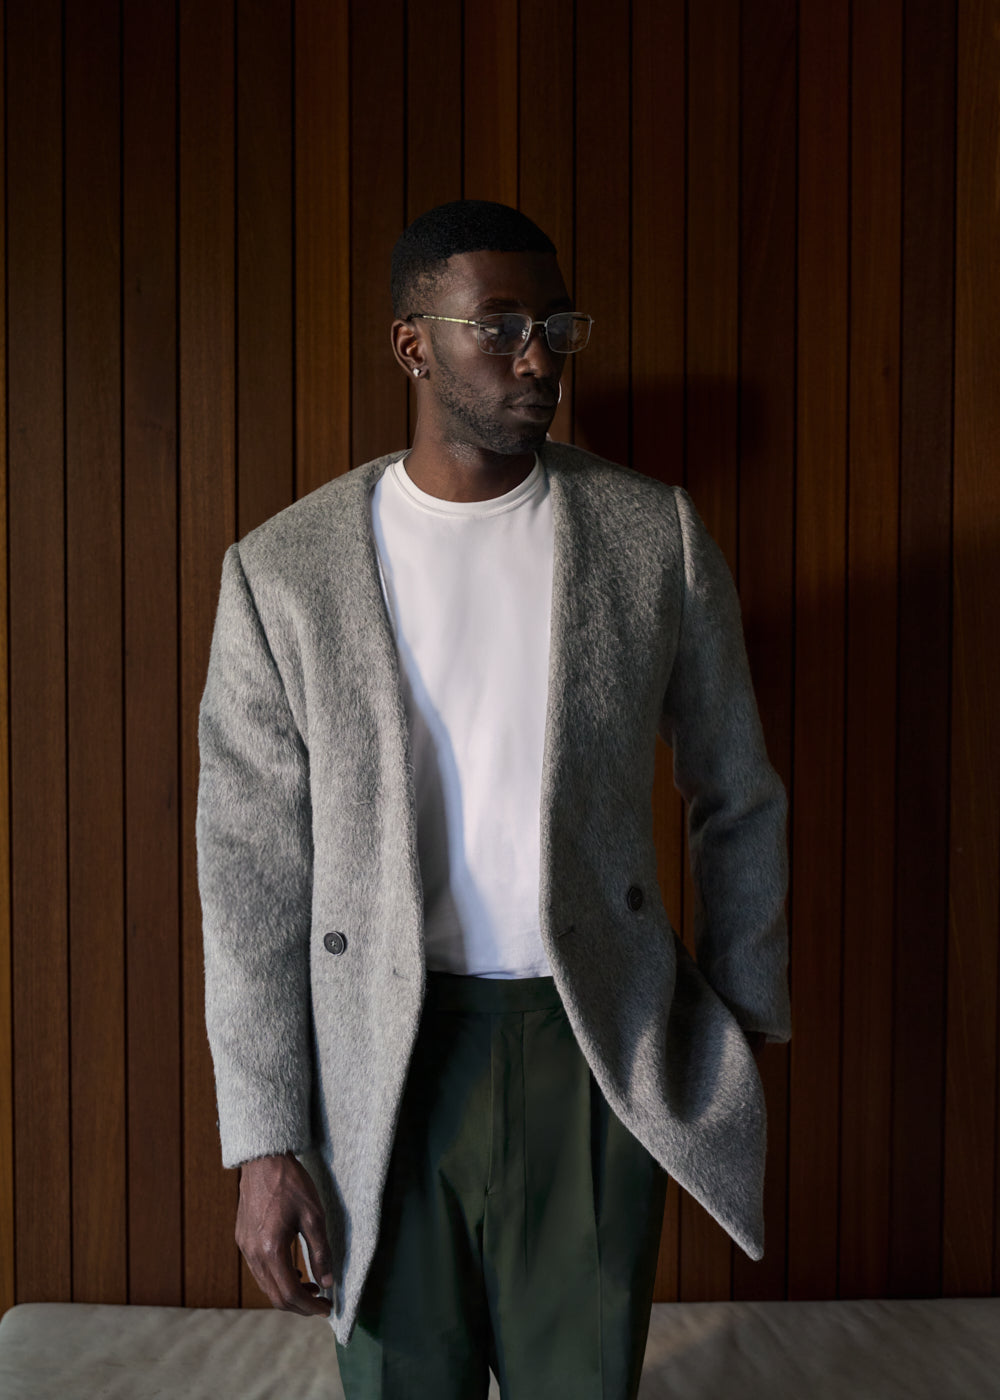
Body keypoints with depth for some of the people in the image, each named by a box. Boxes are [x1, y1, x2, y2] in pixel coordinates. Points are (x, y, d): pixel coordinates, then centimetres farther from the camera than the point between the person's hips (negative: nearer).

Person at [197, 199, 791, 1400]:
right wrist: (264, 1140, -5)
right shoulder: (282, 571, -5)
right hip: (381, 1062, 0)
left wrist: (743, 1021, 10)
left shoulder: (655, 536, -3)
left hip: (595, 1048, 1)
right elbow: (252, 867, -4)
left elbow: (736, 798, 7)